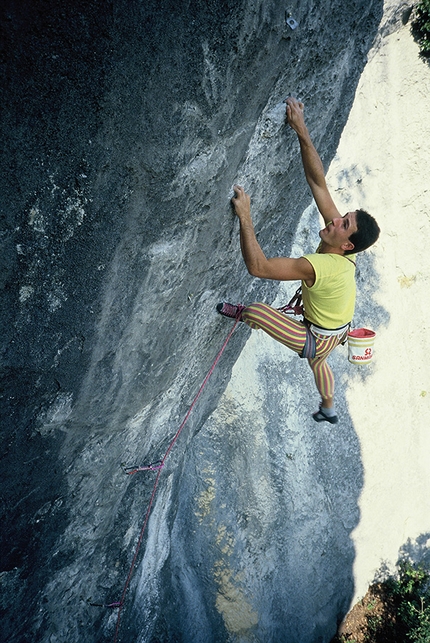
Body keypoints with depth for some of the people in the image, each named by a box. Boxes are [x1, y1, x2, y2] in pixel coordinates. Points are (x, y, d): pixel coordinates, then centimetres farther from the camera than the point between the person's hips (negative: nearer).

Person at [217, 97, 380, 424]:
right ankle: (329, 409, 63)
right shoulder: (339, 239, -18)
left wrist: (245, 216, -47)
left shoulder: (323, 266, -41)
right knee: (318, 362, 38)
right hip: (337, 332, 9)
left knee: (258, 311, -21)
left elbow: (258, 266, -48)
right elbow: (317, 180, -18)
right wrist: (301, 130, -23)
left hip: (320, 340, -9)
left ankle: (241, 314, 16)